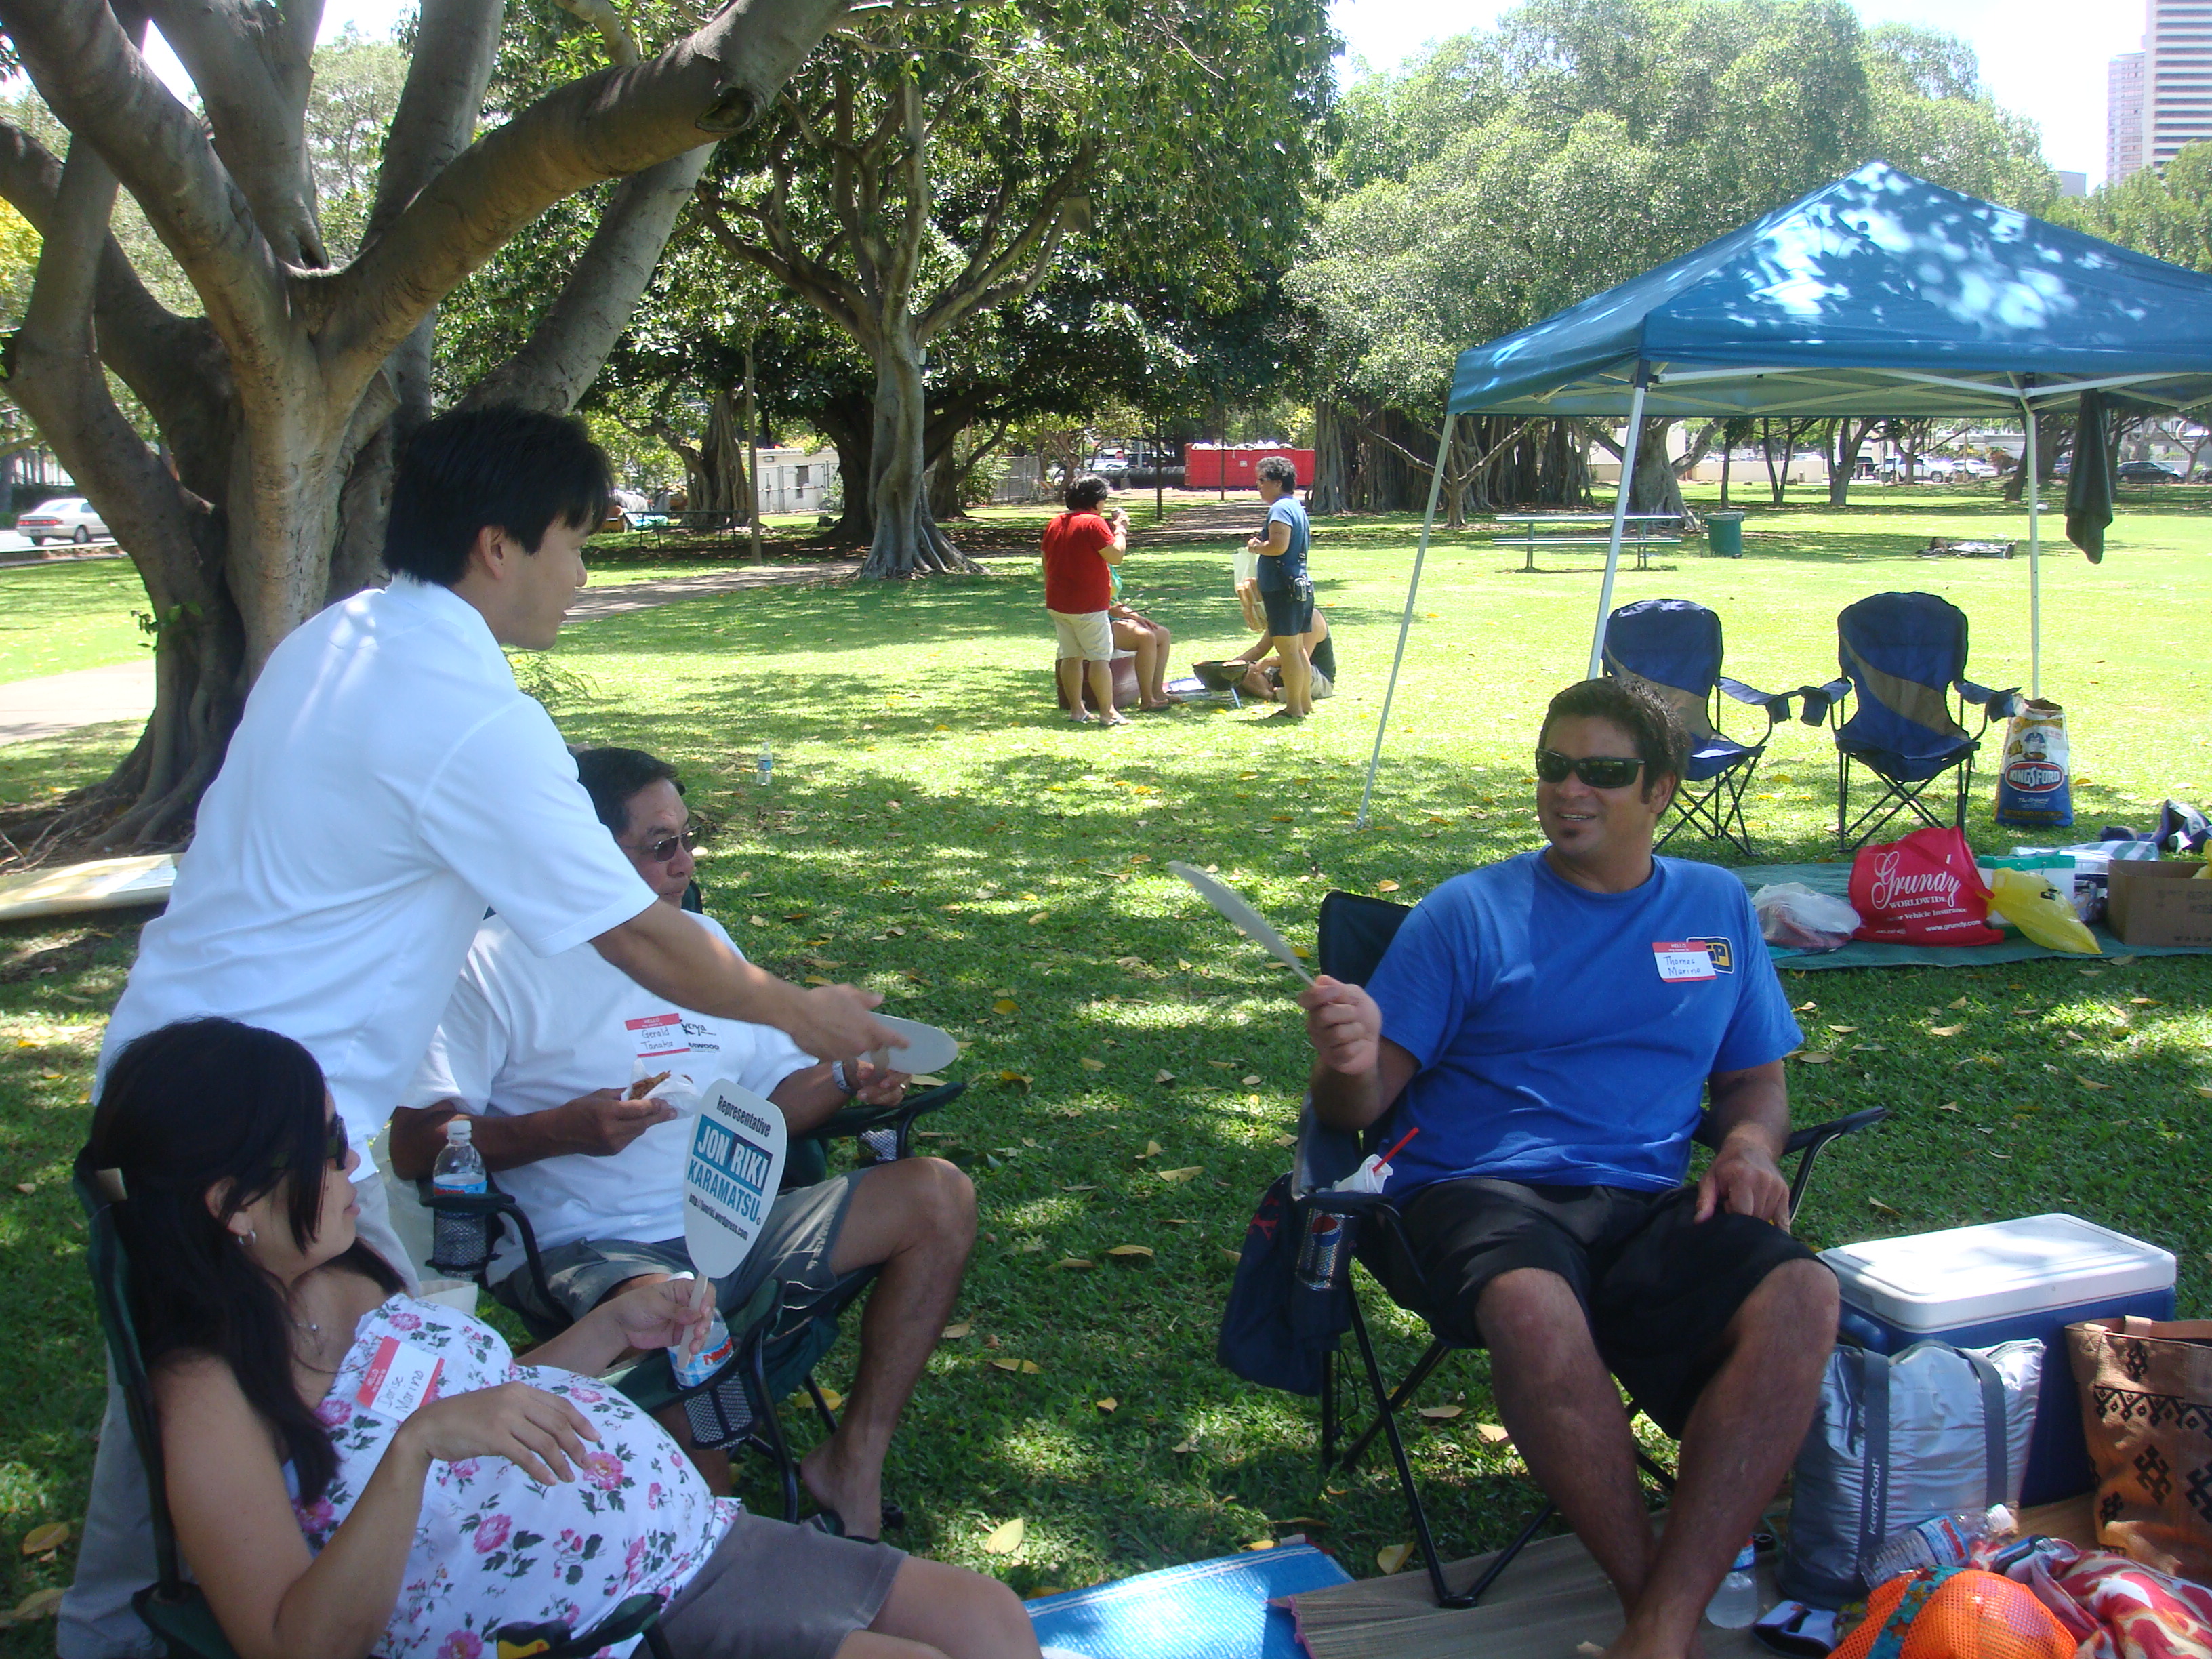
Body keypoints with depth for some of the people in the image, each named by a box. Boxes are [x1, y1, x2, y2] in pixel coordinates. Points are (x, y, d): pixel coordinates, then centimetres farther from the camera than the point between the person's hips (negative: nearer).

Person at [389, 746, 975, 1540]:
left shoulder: (704, 938, 19)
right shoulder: (500, 960, -3)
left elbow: (770, 1098, 21)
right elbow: (414, 1146, -9)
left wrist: (850, 1078, 0)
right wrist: (560, 1130, -23)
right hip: (582, 1249, -7)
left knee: (940, 1195, -6)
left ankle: (853, 1462, -4)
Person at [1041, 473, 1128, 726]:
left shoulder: (1055, 524, 11)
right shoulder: (1094, 523, -14)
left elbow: (1047, 562, 18)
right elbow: (1115, 556, -18)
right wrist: (1120, 529, -4)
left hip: (1058, 604, 8)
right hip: (1088, 605, -8)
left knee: (1071, 656, 12)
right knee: (1101, 657, -3)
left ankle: (1076, 709, 14)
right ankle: (1108, 713, -4)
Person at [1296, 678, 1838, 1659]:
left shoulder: (1716, 907, 19)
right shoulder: (1468, 912, 7)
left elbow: (1755, 1081, 25)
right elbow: (1362, 1105, 3)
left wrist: (1749, 1145, 1)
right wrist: (1346, 1066, -22)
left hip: (1646, 1204, 3)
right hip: (1479, 1192, -3)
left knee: (1800, 1298, -29)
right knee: (1532, 1308, -38)